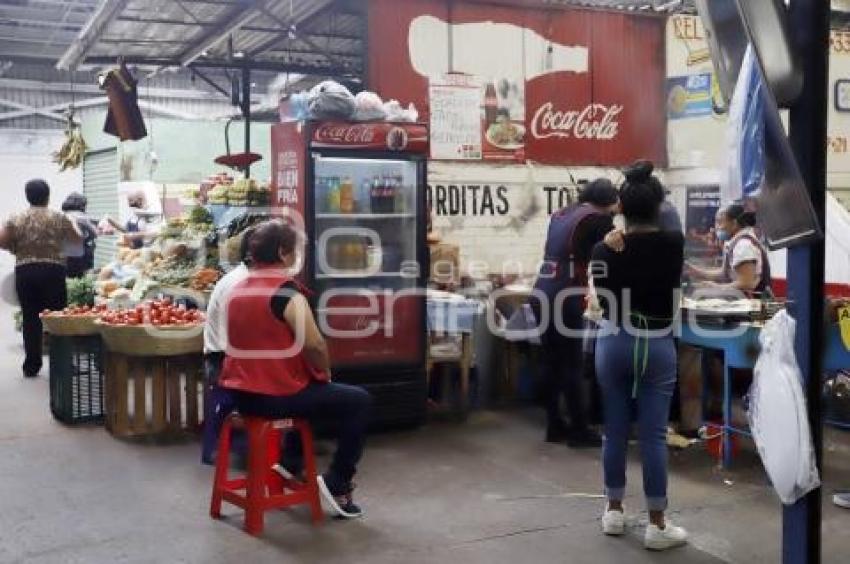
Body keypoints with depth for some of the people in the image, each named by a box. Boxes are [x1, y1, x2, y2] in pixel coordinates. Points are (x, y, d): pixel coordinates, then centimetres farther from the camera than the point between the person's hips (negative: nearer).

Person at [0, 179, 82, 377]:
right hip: (53, 272, -2)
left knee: (30, 318, 7)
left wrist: (17, 248, 15)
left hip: (24, 272, 2)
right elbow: (77, 239, 9)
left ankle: (32, 365, 10)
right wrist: (73, 224, 28)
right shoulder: (59, 218, 0)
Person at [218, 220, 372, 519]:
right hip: (277, 395, -8)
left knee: (308, 388, 35)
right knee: (358, 401, 4)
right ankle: (337, 483, 5)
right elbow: (314, 346, -19)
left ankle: (290, 463, 35)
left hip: (241, 394, 8)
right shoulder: (287, 292, -16)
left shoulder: (237, 290, 9)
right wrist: (325, 374, 3)